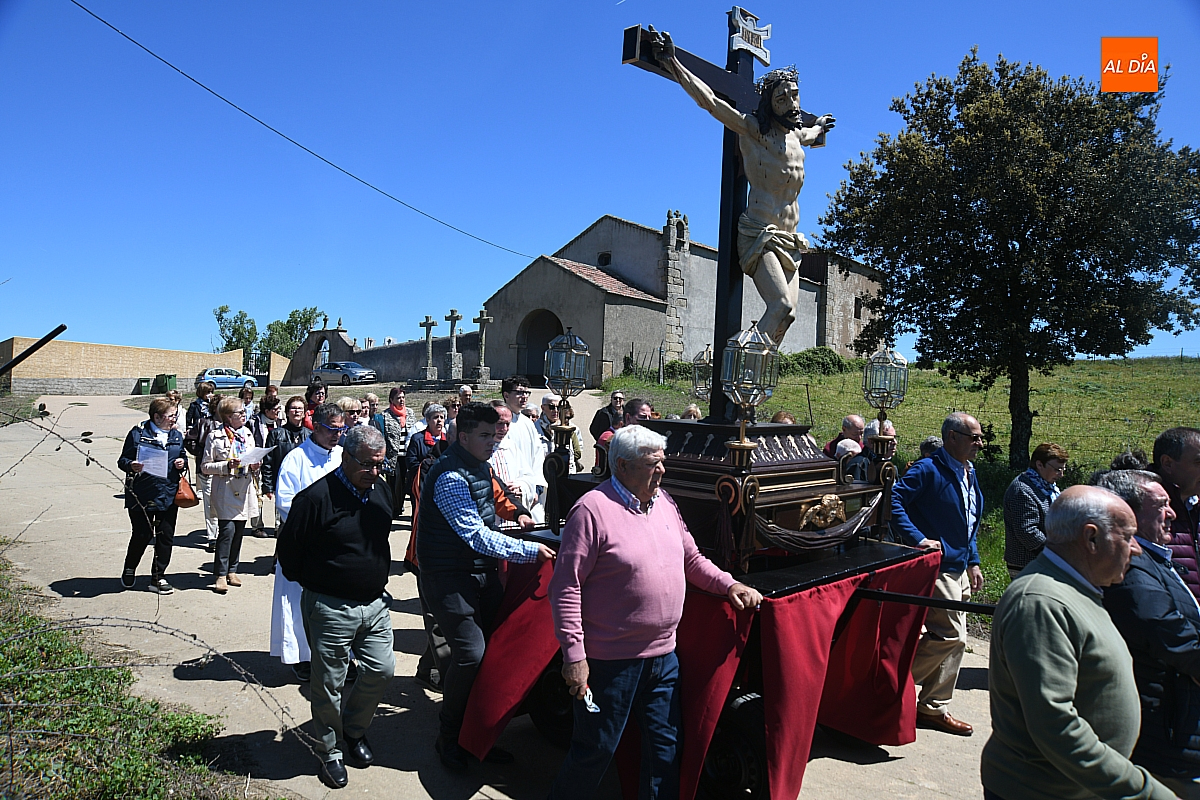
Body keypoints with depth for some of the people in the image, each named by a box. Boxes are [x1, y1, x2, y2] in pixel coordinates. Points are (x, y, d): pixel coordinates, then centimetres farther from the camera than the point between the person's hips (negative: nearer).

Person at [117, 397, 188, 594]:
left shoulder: (177, 436, 12)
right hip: (142, 494, -4)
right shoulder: (138, 433, -3)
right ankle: (129, 570, 30)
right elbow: (122, 460, -2)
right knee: (142, 535, 2)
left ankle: (158, 577, 18)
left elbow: (183, 458, 21)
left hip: (168, 494, 4)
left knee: (166, 536, 5)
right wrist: (131, 466, -24)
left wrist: (182, 463, -2)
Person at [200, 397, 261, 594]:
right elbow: (205, 466, -6)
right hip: (225, 491, -5)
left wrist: (254, 467, 0)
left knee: (239, 531, 10)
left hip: (244, 491, 6)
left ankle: (232, 570, 22)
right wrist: (226, 466, -19)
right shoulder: (216, 437, -5)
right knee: (227, 530, -12)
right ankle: (220, 575, -3)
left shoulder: (247, 434, 11)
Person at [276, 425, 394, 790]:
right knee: (329, 685, 9)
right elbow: (288, 554, -10)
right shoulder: (317, 497, -20)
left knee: (382, 670, 10)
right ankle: (329, 753, 31)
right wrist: (317, 586, 2)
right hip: (331, 608, -5)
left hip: (375, 603, 6)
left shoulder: (381, 491, 2)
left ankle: (354, 729, 37)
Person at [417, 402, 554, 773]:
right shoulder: (450, 477, -20)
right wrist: (530, 551, -23)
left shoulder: (480, 466, 10)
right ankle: (449, 737, 11)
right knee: (471, 652, -13)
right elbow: (476, 536, -24)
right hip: (449, 576, -9)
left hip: (482, 571, 9)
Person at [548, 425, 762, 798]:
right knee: (595, 750, 10)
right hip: (610, 660, -6)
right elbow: (566, 586, -18)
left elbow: (691, 559, 17)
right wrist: (573, 654, -20)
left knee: (666, 745, 19)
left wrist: (729, 585, 2)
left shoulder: (664, 502, 6)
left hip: (663, 655, 7)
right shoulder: (592, 510, -17)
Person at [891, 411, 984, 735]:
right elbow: (895, 501, -22)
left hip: (958, 569, 9)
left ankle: (934, 709, 22)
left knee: (954, 640, 12)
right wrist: (918, 539, -27)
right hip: (936, 566, -9)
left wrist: (973, 562, 18)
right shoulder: (928, 470, -15)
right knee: (951, 636, -10)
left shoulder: (969, 473, 14)